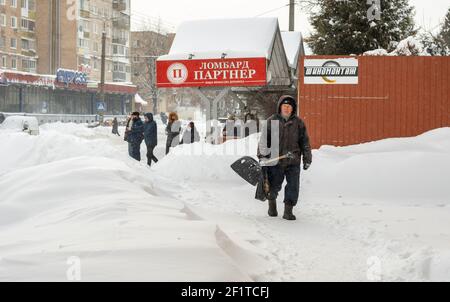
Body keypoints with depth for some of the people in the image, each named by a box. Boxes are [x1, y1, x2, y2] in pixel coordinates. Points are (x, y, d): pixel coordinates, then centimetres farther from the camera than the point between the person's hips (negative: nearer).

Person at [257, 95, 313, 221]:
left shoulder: (298, 123, 5)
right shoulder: (272, 121, 2)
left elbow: (305, 142, 9)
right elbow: (264, 140, 3)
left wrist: (307, 159, 8)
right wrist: (263, 155, -5)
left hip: (293, 161, 1)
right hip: (275, 160, -1)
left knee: (293, 186, -4)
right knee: (274, 186, 9)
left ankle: (288, 210, 7)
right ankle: (272, 202, 37)